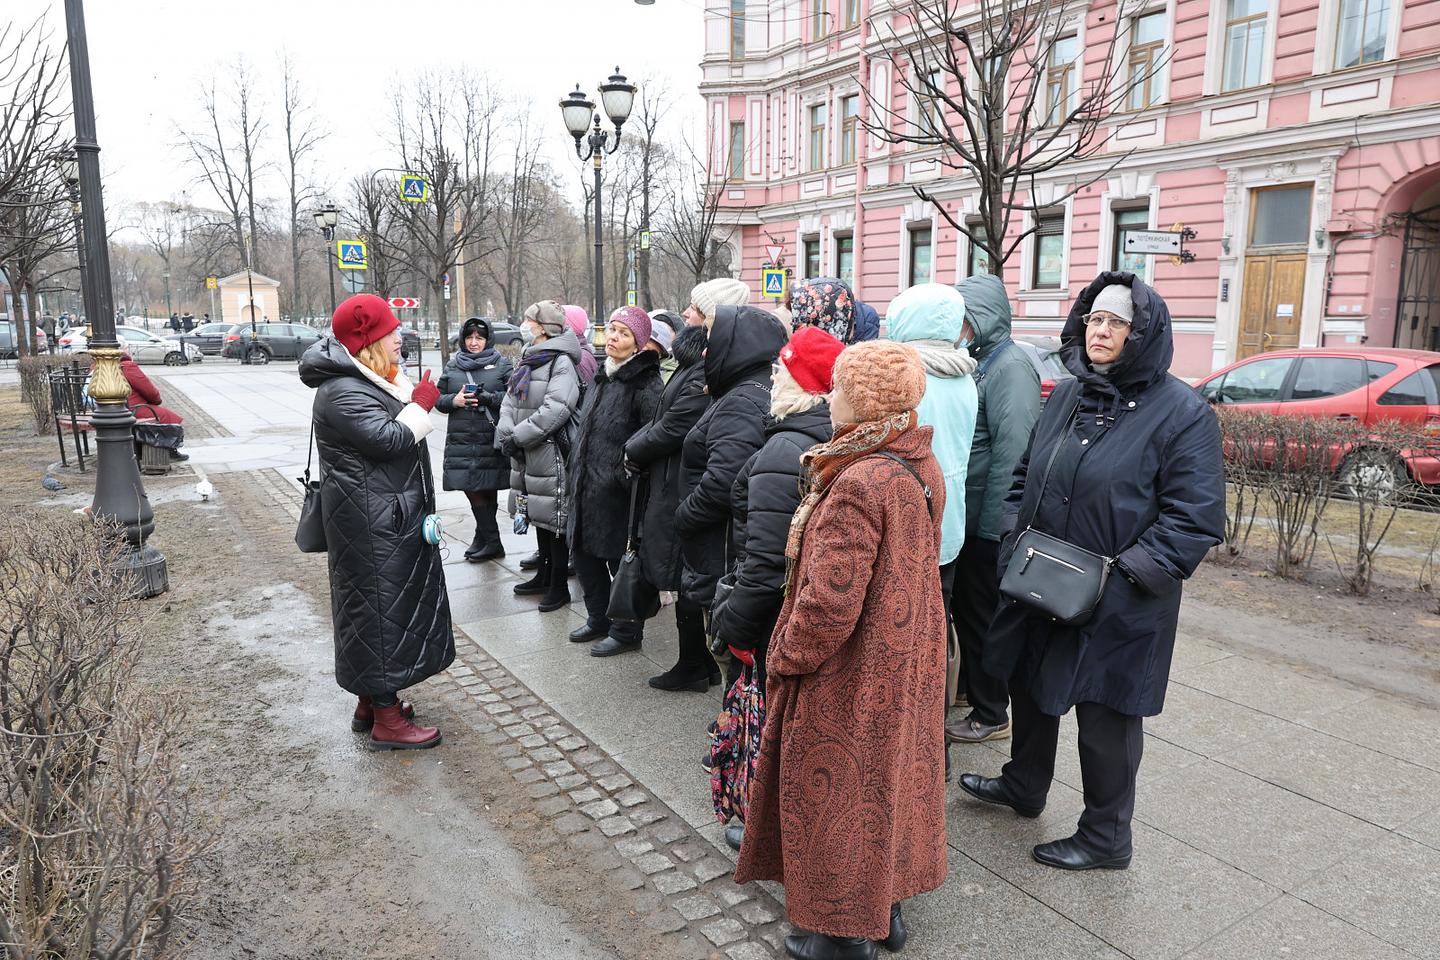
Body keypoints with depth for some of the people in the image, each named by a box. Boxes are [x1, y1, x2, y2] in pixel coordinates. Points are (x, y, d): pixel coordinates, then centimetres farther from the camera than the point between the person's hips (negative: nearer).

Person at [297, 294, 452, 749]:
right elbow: (390, 439, -26)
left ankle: (370, 702, 31)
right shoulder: (342, 393, -19)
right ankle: (386, 721, 6)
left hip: (389, 518, 11)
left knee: (385, 603, 17)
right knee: (381, 606, -4)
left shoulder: (368, 382, 15)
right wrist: (422, 402, -12)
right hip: (373, 524, -11)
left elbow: (398, 429, 22)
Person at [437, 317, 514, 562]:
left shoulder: (501, 364, 4)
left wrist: (486, 397, -16)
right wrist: (454, 400, -7)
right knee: (473, 490, 3)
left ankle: (484, 540, 12)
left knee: (487, 492, -1)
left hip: (491, 439, -3)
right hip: (461, 440, 3)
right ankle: (490, 541, 16)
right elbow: (439, 398, 14)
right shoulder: (452, 366, 13)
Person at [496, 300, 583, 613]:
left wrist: (518, 436, -20)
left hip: (551, 454, -9)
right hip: (526, 456, 9)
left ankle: (559, 586, 9)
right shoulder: (527, 361, 15)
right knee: (539, 517, 18)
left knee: (554, 519, -1)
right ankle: (544, 576, 31)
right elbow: (509, 401, 11)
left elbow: (555, 410, -23)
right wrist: (506, 433, -7)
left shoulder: (562, 362, -13)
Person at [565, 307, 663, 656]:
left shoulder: (645, 383, -14)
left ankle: (626, 631, 19)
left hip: (617, 491, -9)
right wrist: (579, 475, 20)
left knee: (621, 560, 3)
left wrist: (625, 475, -18)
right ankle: (599, 620, 35)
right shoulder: (604, 377, 13)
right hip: (587, 486, 9)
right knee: (584, 554, 17)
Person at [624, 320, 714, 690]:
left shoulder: (702, 376, -20)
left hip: (681, 492, -9)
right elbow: (659, 419, 14)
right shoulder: (691, 368, 9)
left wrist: (633, 451, -2)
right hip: (675, 486, 9)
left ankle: (692, 667, 17)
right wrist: (636, 448, 1)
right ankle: (702, 662, 28)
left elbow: (671, 429, -18)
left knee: (684, 580, 3)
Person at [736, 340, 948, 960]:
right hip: (906, 668, 9)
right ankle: (886, 907, 41)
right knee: (888, 781, 22)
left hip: (849, 677, -9)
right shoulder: (923, 470, -1)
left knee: (835, 791, 10)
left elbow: (829, 604, -29)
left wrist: (784, 656, -14)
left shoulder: (857, 485, -28)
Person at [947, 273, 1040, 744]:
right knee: (963, 608, 19)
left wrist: (992, 523, -22)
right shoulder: (976, 362, 11)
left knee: (982, 615, 4)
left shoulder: (1011, 366, -16)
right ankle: (974, 689, 36)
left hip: (987, 521, -8)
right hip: (963, 513, 8)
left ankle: (991, 714, 20)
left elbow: (1012, 451, -22)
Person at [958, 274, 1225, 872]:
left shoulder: (1181, 412, -13)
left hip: (1119, 604, -7)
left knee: (1105, 716, 7)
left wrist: (1127, 574, -21)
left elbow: (1197, 515, -16)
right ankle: (1023, 786, 47)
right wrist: (1015, 537, 3)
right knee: (1030, 688, 22)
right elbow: (1024, 475, 16)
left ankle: (1106, 838, 29)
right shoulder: (1067, 397, 7)